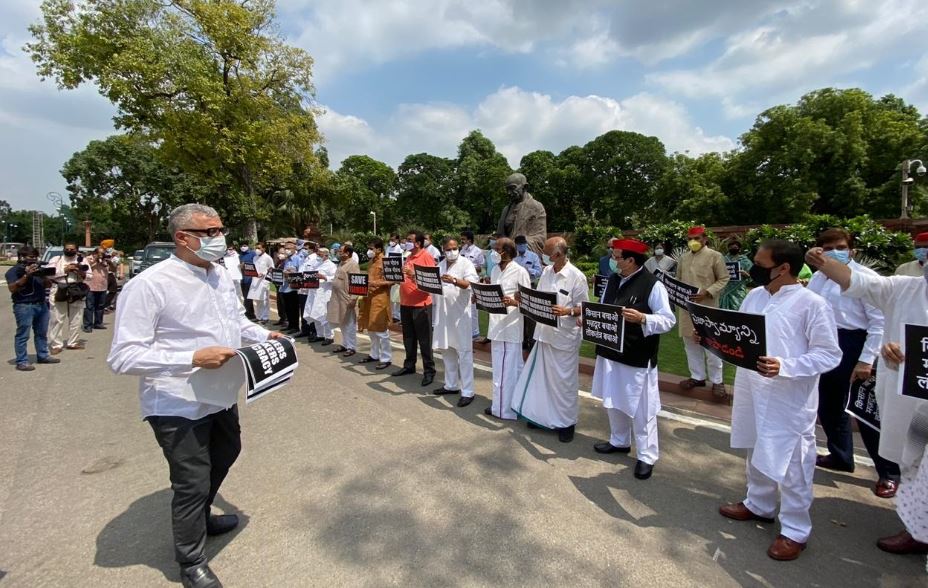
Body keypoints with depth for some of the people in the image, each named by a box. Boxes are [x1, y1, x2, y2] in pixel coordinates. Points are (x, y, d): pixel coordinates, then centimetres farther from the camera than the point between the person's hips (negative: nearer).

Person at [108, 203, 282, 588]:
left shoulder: (222, 277, 2)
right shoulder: (149, 285, -23)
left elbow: (238, 322, 16)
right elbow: (122, 357, -26)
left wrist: (265, 336, -1)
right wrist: (193, 358, -34)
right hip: (178, 407, -8)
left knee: (225, 454, 28)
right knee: (192, 483, 6)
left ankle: (201, 518, 57)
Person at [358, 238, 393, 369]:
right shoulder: (371, 262, 16)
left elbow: (390, 281, -15)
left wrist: (376, 283, -23)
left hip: (380, 299, -9)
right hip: (369, 298, 9)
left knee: (381, 329, -5)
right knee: (371, 329, 14)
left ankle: (386, 358, 2)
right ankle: (374, 354, 25)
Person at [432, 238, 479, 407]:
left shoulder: (466, 263, -6)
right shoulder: (440, 265, 14)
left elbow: (471, 283, -21)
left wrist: (455, 281, -38)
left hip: (460, 313, -7)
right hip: (443, 313, 7)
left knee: (464, 352, -5)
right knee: (447, 351, 15)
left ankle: (467, 391, 0)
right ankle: (451, 385, 29)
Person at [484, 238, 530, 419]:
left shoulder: (520, 272, -10)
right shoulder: (495, 270, 13)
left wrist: (513, 302, -27)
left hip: (512, 327, -7)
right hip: (496, 326, 8)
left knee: (511, 369, 0)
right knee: (498, 368, 16)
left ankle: (510, 408, 11)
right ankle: (499, 405, 29)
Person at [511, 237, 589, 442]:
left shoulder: (577, 277, -13)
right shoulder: (547, 272, 6)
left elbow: (584, 308, -9)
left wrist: (567, 311, -27)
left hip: (565, 337, -6)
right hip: (544, 333, 6)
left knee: (564, 380, 6)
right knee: (543, 377, 16)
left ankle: (567, 422, 23)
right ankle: (543, 415, 34)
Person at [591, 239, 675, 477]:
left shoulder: (653, 285, -15)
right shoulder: (613, 280, 6)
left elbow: (668, 320, -16)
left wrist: (642, 318, -32)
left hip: (638, 359, -7)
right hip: (611, 353, 7)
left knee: (640, 409, 6)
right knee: (613, 402, 20)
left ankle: (646, 456, 22)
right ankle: (619, 441, 41)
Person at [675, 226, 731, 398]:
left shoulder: (715, 256, -4)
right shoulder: (683, 258, 12)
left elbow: (724, 279, -5)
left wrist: (707, 292, -18)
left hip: (707, 307, -5)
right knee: (690, 343, 12)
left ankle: (717, 381, 13)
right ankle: (697, 376, 25)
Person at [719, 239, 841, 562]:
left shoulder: (812, 304, -15)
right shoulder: (754, 296, 5)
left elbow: (830, 354, -15)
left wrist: (785, 367, -28)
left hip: (790, 401, -7)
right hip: (752, 392, 7)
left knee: (790, 465, 7)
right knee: (757, 453, 22)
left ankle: (795, 530, 25)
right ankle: (759, 505, 42)